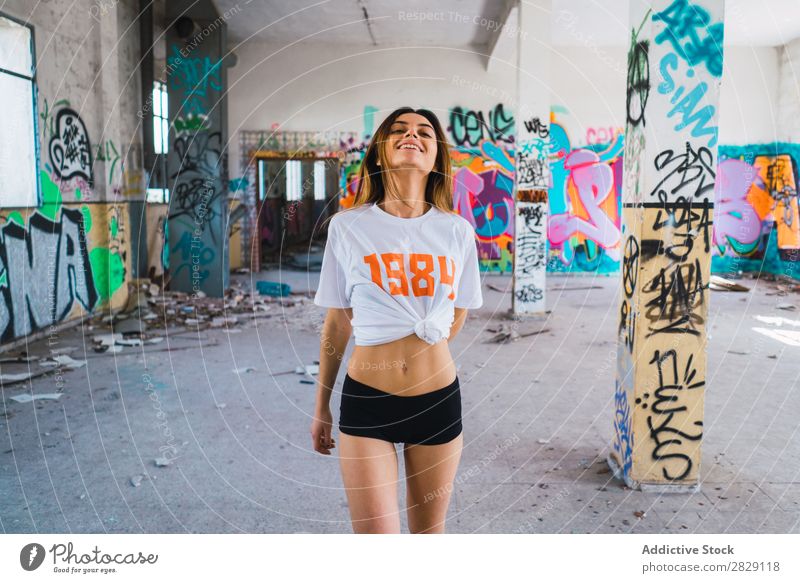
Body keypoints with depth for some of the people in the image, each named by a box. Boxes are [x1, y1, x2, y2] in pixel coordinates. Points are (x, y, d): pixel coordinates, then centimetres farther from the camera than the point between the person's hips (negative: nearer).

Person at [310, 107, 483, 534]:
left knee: (429, 534, 16)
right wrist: (321, 406, 10)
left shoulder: (457, 231, 0)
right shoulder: (347, 227, -3)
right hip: (366, 401, -2)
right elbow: (336, 324, 4)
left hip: (439, 399, 2)